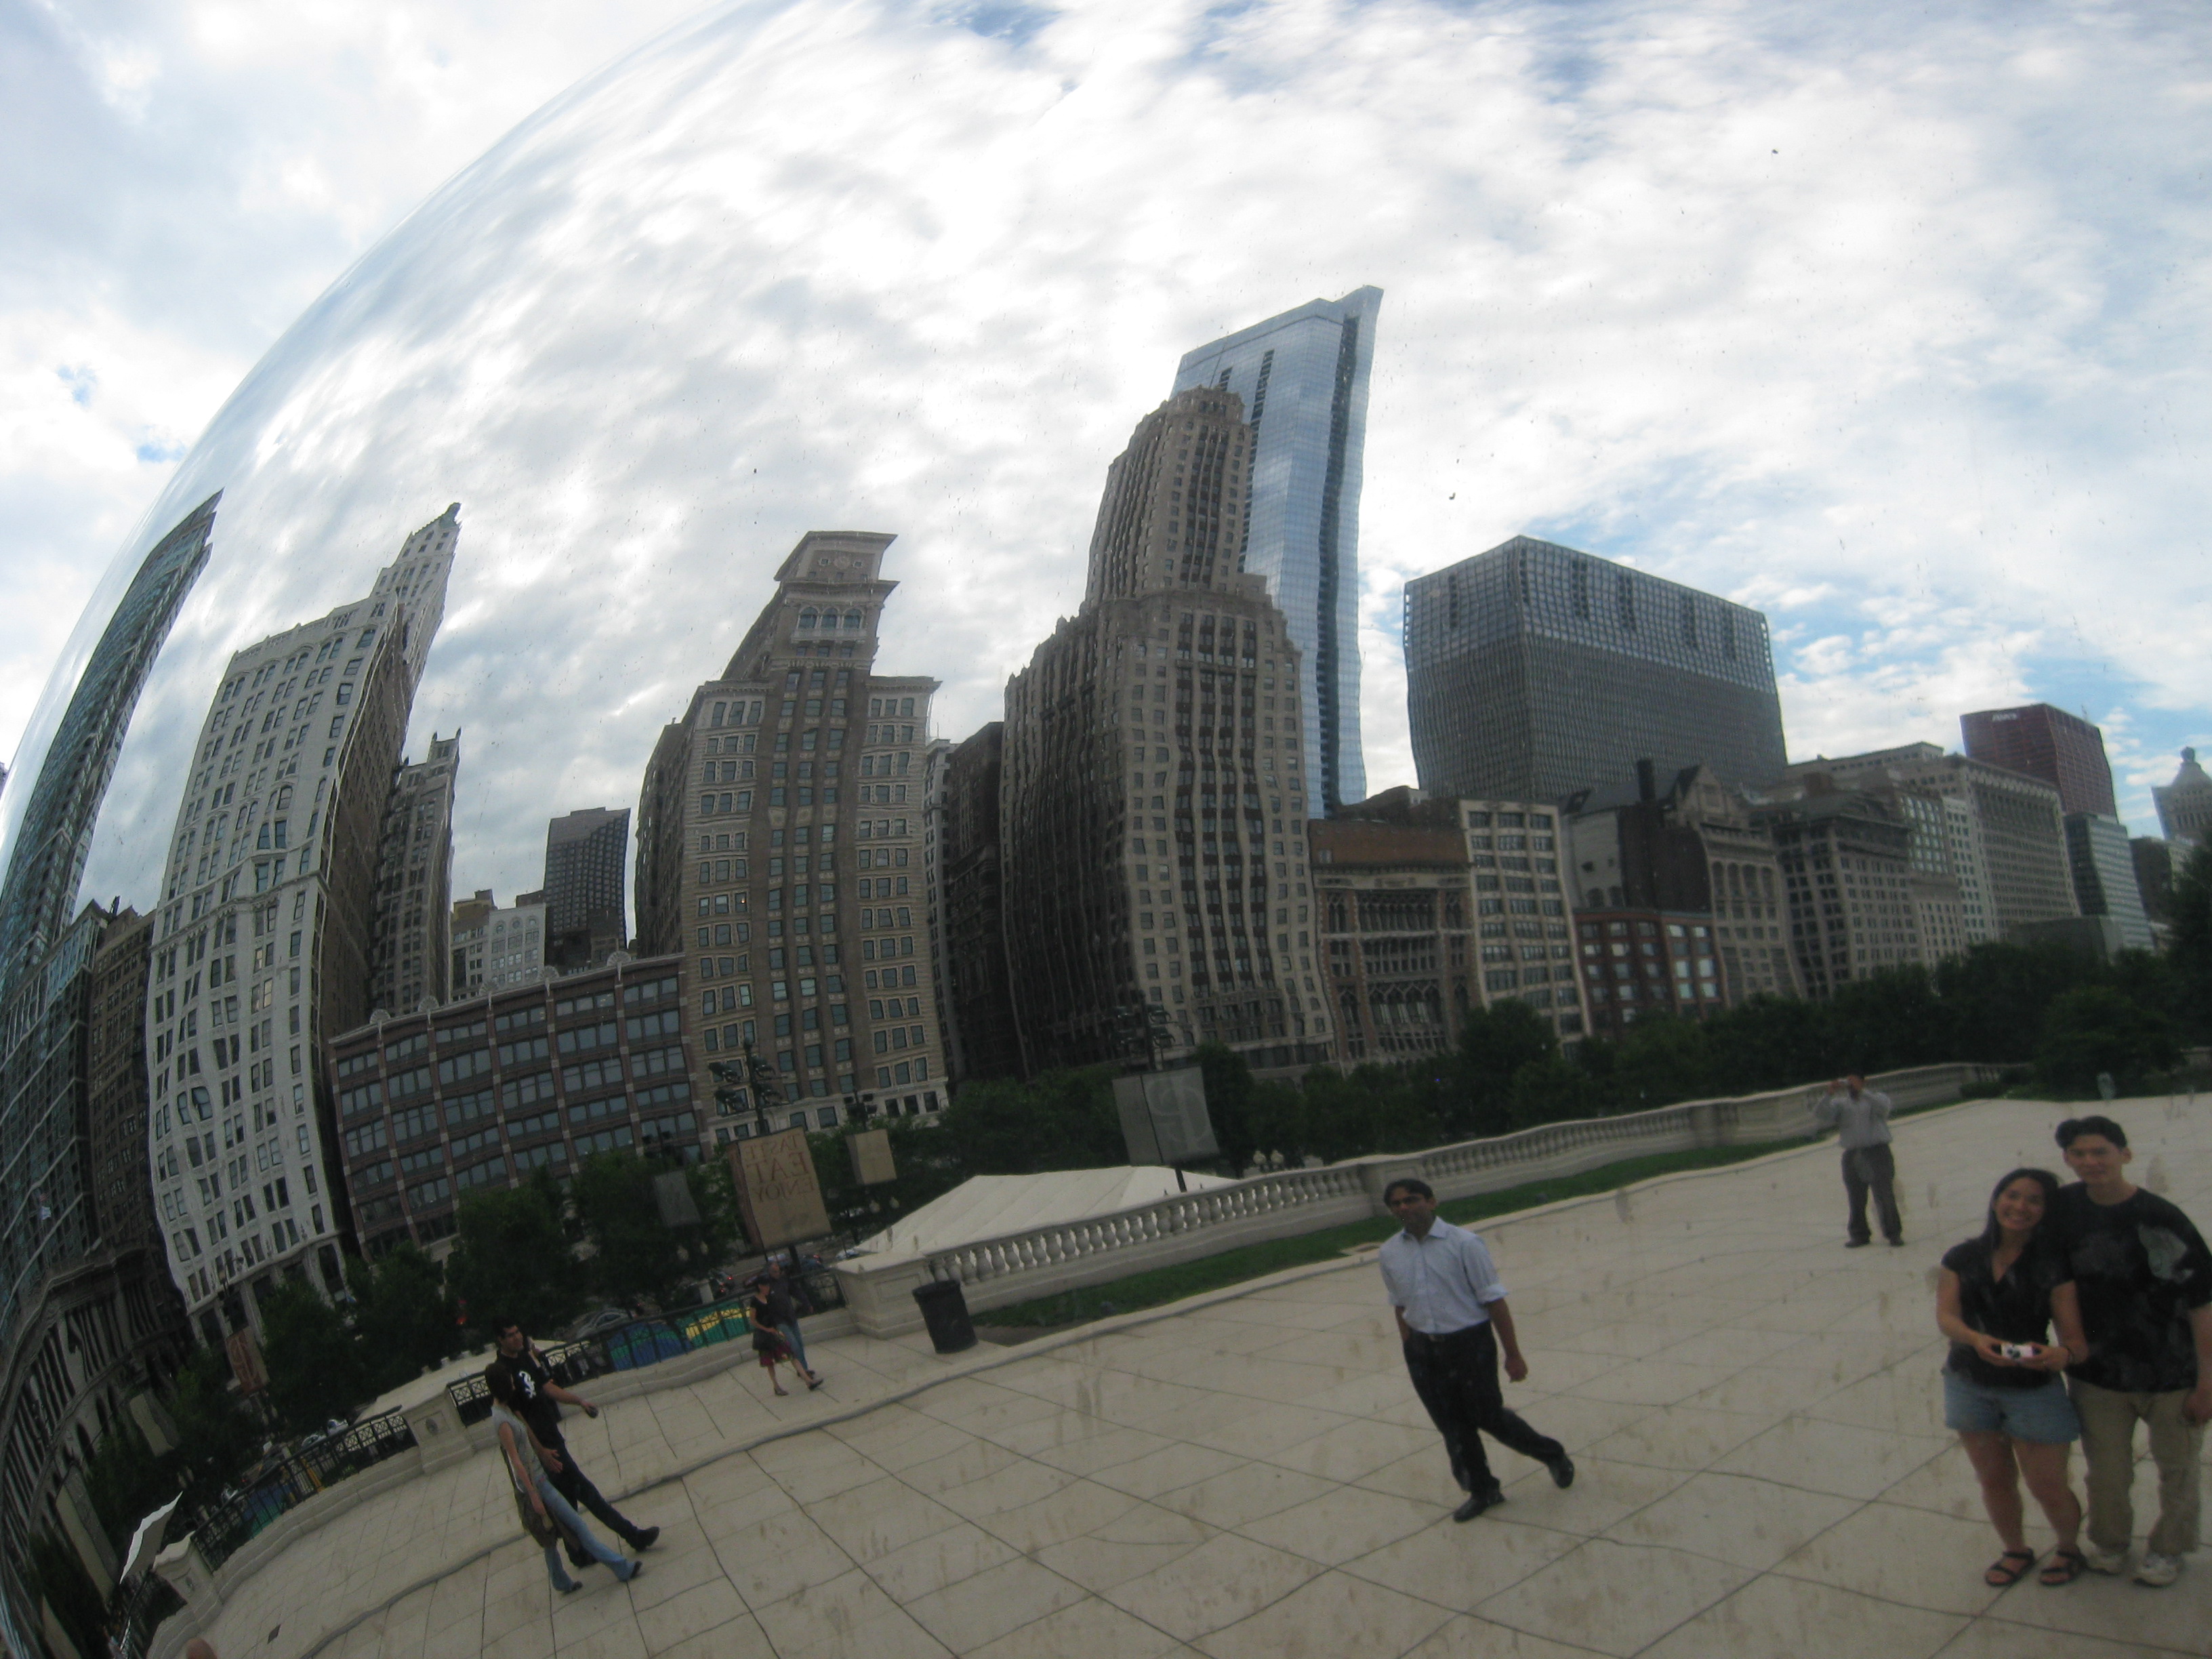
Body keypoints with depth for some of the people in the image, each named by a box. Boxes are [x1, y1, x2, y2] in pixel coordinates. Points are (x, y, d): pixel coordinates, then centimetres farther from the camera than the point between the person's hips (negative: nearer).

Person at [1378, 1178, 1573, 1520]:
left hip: (1470, 1342, -4)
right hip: (1424, 1350, 4)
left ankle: (1554, 1456, 34)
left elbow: (1494, 1299, -12)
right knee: (1452, 1428, 11)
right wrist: (1411, 1352, 13)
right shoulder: (1390, 1253, -3)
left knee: (1487, 1416, 6)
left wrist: (1513, 1354, -11)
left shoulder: (1463, 1243, -15)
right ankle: (1482, 1492, 33)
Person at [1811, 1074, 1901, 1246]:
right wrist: (1829, 1094, -11)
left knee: (1884, 1195, -7)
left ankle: (1894, 1233, 2)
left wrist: (1861, 1090, -19)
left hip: (1877, 1152, -2)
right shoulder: (1840, 1104, 17)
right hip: (1852, 1155, 3)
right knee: (1856, 1198, 4)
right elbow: (1820, 1116, 0)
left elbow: (1883, 1106, -12)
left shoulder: (1875, 1097, 12)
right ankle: (1859, 1235, 11)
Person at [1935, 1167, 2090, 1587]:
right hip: (1971, 1386, 2)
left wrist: (2062, 1355, -36)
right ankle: (2016, 1551, 40)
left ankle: (2068, 1549, 37)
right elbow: (1945, 1316, -12)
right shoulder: (1962, 1259, -2)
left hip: (2034, 1390, -2)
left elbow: (2076, 1338, -13)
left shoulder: (2053, 1266, -8)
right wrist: (1977, 1339, -32)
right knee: (1995, 1480, 15)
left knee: (2048, 1487, 5)